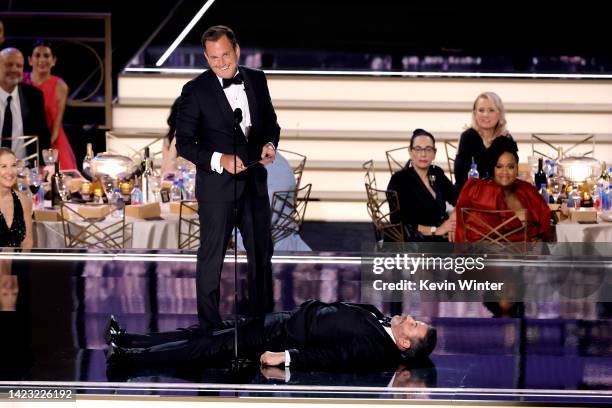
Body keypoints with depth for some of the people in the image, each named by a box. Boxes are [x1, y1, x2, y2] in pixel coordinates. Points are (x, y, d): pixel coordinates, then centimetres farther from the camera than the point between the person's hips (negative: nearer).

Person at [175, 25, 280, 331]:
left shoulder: (256, 80, 3)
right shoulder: (195, 90, -12)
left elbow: (270, 121, 15)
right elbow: (184, 143, -11)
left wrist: (270, 143, -6)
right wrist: (218, 160, -24)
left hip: (254, 181, 5)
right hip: (216, 184, -5)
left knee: (261, 252, 15)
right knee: (211, 256, 4)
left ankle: (263, 317, 30)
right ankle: (209, 327, 13)